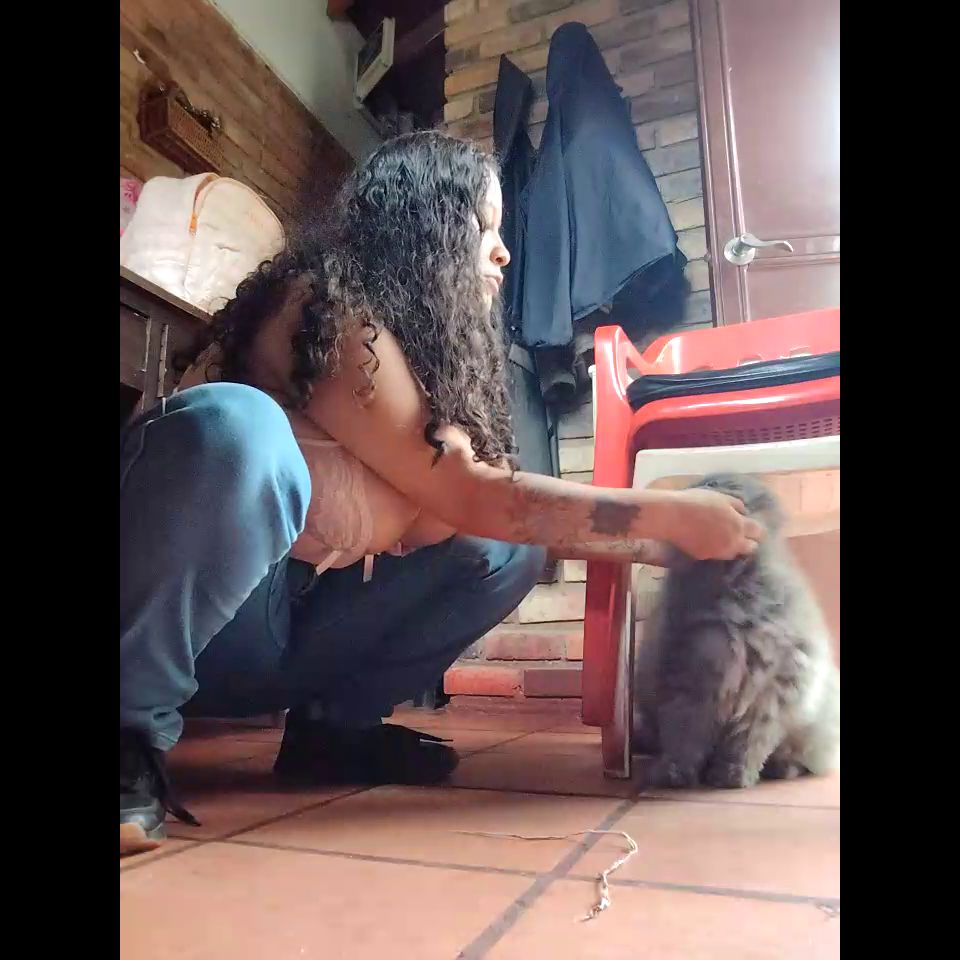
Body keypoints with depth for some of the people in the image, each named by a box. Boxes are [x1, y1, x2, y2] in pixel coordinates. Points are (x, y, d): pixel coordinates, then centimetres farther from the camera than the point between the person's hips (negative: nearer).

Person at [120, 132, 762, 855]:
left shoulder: (428, 338, 8)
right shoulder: (328, 307, -16)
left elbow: (493, 510, 5)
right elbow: (467, 496, -22)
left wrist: (664, 547, 5)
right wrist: (668, 514, -16)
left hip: (281, 629, 7)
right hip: (173, 620, -7)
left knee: (510, 546, -1)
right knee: (234, 421, -36)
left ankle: (336, 724, 1)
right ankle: (130, 732, -19)